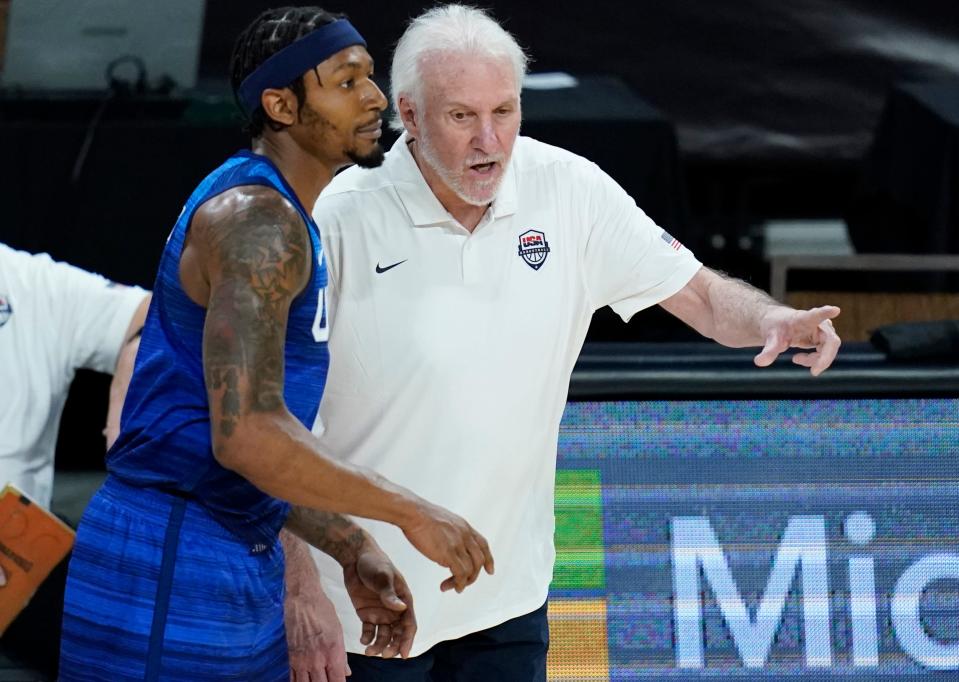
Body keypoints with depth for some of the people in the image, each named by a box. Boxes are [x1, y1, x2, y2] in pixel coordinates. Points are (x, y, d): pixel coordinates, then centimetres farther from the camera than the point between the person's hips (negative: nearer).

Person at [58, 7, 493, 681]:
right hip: (169, 575, -10)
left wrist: (352, 549, 14)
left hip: (245, 575, 10)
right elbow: (246, 433, -25)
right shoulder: (258, 221, -15)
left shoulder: (281, 222, 17)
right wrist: (409, 512, -17)